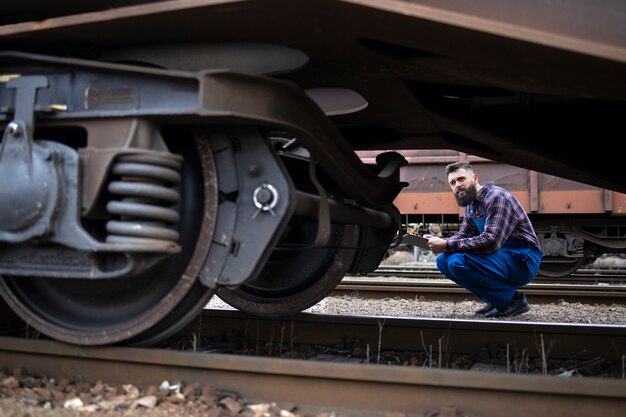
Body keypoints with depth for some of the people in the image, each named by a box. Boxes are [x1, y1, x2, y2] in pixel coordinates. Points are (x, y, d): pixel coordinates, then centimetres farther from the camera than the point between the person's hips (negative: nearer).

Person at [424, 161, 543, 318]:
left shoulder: (496, 197, -18)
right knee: (443, 260, 2)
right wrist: (440, 242, -8)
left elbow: (491, 241, -29)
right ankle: (495, 300, 7)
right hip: (501, 257, 10)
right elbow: (463, 236, 14)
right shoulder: (471, 206, 12)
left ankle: (512, 299, -10)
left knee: (458, 262, -28)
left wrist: (447, 245, -26)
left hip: (522, 260, -10)